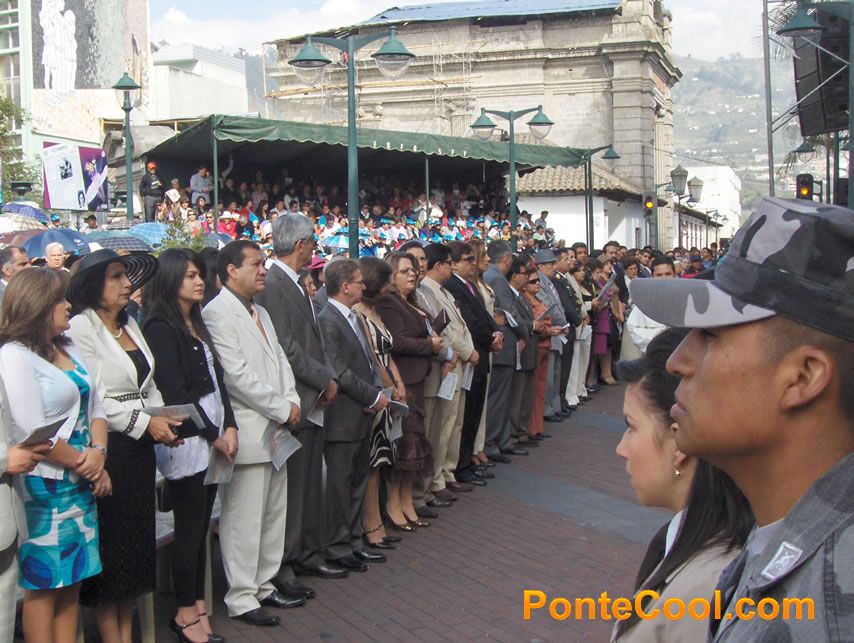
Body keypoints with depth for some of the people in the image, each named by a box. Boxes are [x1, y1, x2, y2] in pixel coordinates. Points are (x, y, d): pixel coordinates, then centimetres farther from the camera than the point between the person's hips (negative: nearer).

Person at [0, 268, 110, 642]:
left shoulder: (69, 350, 12)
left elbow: (95, 408, 12)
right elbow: (34, 433, -18)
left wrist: (98, 452, -6)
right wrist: (85, 465, -10)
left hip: (82, 485, 7)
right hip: (44, 488, -7)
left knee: (71, 580, 12)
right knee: (44, 583, 3)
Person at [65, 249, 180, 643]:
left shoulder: (130, 325, 12)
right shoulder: (81, 328, -11)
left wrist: (164, 417, 0)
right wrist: (145, 423, -15)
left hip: (139, 447, 7)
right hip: (106, 448, -7)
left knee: (137, 540, 12)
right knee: (110, 544, 1)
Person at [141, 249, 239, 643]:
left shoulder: (196, 323, 16)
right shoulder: (161, 328, -10)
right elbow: (174, 392, -15)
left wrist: (229, 426, 2)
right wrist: (213, 435, -10)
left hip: (212, 437, 8)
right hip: (186, 441, -8)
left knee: (201, 526, 11)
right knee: (189, 530, 0)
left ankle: (197, 604, 19)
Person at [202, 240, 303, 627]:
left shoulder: (260, 313, 18)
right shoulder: (217, 313, -12)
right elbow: (236, 375, -19)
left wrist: (291, 401, 0)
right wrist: (281, 409, -13)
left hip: (275, 429, 9)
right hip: (246, 431, -9)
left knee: (274, 513, 14)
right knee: (244, 518, -2)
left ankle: (264, 585, 26)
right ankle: (241, 598, 8)